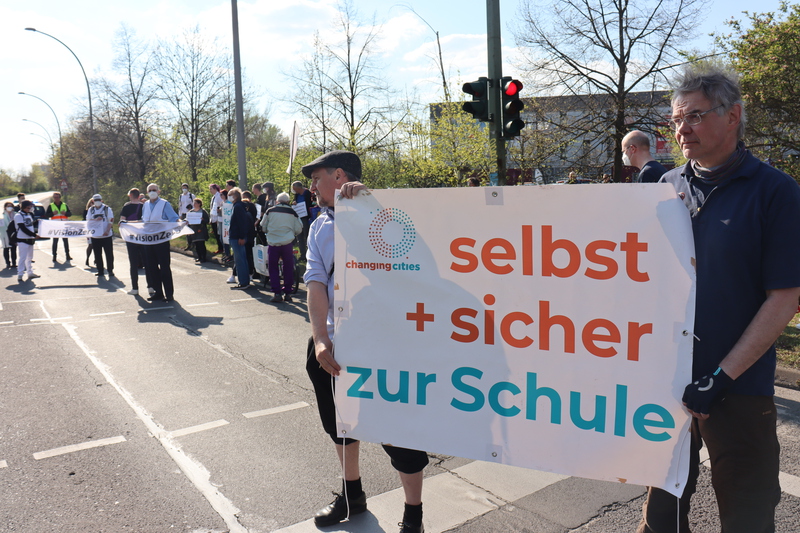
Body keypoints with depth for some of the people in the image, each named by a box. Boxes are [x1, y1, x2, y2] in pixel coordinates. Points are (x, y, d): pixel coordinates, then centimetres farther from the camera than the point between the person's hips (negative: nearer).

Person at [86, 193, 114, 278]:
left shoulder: (107, 209, 0)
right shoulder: (91, 210, 10)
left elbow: (111, 221, -5)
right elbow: (88, 221, 5)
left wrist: (107, 231, -17)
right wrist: (96, 220, -14)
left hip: (106, 235, -3)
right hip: (95, 236, 3)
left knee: (109, 254, -2)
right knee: (97, 254, 7)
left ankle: (110, 271, 7)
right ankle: (100, 271, 15)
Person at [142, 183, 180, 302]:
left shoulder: (164, 204, -2)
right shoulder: (145, 205, 15)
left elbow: (173, 218, -9)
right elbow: (143, 221, 23)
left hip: (162, 240, -6)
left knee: (164, 267, -3)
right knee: (151, 267, 8)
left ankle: (169, 294, 3)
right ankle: (158, 292, 18)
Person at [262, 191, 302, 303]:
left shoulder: (270, 211, 2)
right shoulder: (292, 212, 1)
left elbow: (263, 227, 11)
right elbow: (299, 230, 5)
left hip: (272, 243, 0)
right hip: (287, 243, 0)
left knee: (273, 268, 9)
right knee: (288, 268, 11)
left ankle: (277, 293, 3)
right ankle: (287, 293, 13)